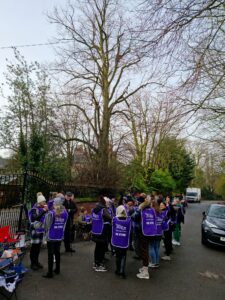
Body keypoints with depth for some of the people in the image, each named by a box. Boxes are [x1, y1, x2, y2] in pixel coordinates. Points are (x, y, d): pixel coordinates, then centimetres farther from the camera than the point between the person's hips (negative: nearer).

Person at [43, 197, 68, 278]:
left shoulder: (50, 213, -16)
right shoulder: (65, 213, -7)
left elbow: (46, 225, -6)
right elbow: (64, 225, 3)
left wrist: (46, 231, 12)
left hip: (51, 237, -4)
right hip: (60, 237, 4)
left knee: (50, 255, 6)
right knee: (57, 253, 18)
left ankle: (50, 273, 11)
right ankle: (57, 269, 31)